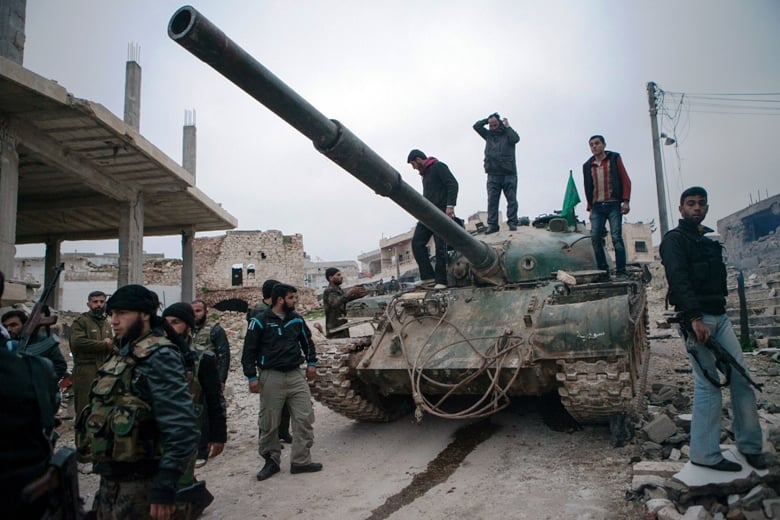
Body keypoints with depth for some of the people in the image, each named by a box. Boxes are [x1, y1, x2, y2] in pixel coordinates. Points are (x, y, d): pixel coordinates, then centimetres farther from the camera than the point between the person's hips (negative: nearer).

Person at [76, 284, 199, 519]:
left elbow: (181, 427, -25)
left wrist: (165, 486, -25)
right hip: (110, 480, 8)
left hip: (139, 484, -8)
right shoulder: (123, 354, 10)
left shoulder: (157, 357, -18)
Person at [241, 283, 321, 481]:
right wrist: (252, 377, -8)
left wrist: (311, 363, 14)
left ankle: (301, 461, 12)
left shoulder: (297, 319, 7)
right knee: (269, 424, 5)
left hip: (296, 375, 4)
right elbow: (249, 351, -4)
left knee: (304, 418, 1)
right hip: (271, 377, -4)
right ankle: (271, 461, 22)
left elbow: (307, 342, 22)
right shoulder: (260, 321, -7)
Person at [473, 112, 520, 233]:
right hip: (493, 175, 3)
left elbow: (515, 139, -15)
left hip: (509, 174, -3)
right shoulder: (488, 134, 16)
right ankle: (492, 224, -1)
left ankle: (512, 222, 2)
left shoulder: (507, 133, 6)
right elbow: (476, 126, 11)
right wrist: (488, 119, 8)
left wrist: (507, 126, -4)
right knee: (492, 200, -2)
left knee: (511, 199, -2)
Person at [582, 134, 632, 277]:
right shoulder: (587, 166, 15)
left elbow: (625, 180, 2)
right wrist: (590, 208, 12)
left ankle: (621, 272, -7)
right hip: (597, 206, 3)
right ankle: (603, 271, 3)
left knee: (616, 237, -9)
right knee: (595, 238, -6)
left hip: (613, 204, -3)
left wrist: (625, 201, -9)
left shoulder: (614, 158, 7)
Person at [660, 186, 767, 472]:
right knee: (708, 385, -6)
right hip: (696, 319, -8)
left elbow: (718, 279, 20)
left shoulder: (709, 238, 20)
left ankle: (750, 445, 18)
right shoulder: (674, 240, -5)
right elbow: (679, 281, -17)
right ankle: (706, 454, 2)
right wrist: (695, 318, -27)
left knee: (741, 378, 7)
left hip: (720, 316, 8)